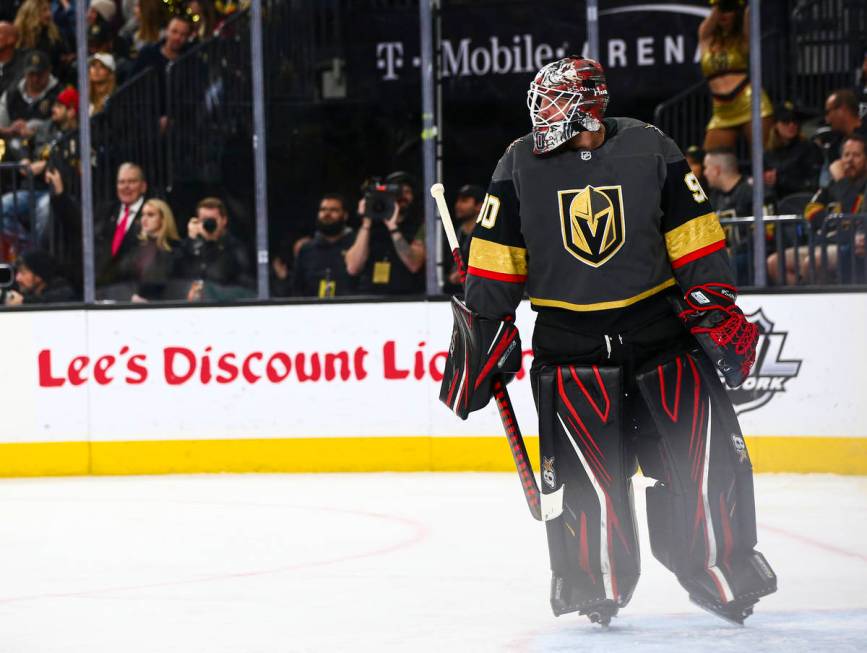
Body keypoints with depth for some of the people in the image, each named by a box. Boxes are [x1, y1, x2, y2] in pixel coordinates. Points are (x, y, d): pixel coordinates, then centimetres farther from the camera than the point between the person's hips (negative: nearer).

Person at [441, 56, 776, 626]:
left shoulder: (651, 150, -3)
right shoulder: (521, 166, -2)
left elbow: (692, 234, 3)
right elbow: (497, 255, 4)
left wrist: (715, 304, -1)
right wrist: (485, 329, 2)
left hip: (657, 322, 0)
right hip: (568, 339, 0)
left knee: (705, 452, -1)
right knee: (585, 468, -8)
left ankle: (723, 566, 14)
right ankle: (596, 580, 7)